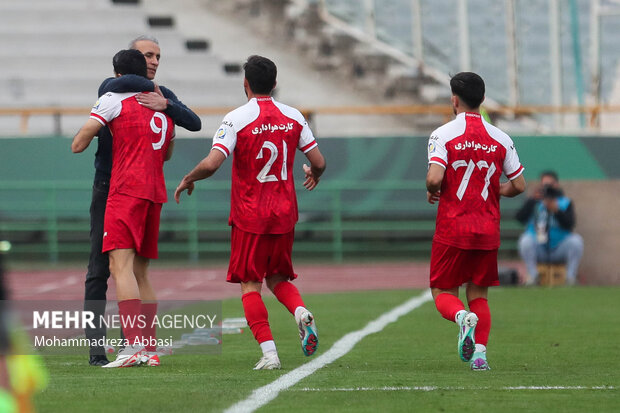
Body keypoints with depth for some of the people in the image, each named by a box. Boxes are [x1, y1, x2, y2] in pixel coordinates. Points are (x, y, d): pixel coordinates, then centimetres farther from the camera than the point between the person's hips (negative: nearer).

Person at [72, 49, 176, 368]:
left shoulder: (113, 100, 0)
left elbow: (78, 145, -2)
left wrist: (84, 137, 20)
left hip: (126, 189, -7)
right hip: (156, 194, 7)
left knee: (121, 265, -15)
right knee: (140, 273, 13)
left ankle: (133, 345, -29)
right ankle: (150, 350, 10)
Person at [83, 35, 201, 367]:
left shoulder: (162, 95, 7)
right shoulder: (110, 89, -4)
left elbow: (194, 123, -7)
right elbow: (123, 84, -29)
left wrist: (166, 104, -22)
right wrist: (153, 87, -13)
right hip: (108, 190, -4)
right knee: (99, 271, -5)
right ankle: (96, 348, -4)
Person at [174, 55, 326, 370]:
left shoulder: (237, 119, -10)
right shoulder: (293, 117, 3)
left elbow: (211, 163, -19)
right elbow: (319, 162, 7)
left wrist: (187, 180, 0)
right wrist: (313, 174, 30)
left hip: (249, 216, -4)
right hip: (284, 214, 4)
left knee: (249, 285, 2)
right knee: (278, 278, 19)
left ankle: (269, 352, -10)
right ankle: (300, 312, -12)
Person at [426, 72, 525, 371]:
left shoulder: (443, 134, -7)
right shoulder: (501, 139, 5)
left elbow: (434, 178, -19)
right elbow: (519, 185, 6)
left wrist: (431, 192, 3)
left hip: (452, 229, -3)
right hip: (488, 231, 3)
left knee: (443, 293, 8)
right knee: (479, 295, 13)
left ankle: (463, 317, -25)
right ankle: (480, 353, -5)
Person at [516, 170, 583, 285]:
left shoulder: (565, 203, 8)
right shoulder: (534, 202, 9)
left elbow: (570, 225, -9)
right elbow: (520, 218, -8)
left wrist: (556, 210, -25)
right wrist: (532, 199, -19)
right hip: (538, 250, 0)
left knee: (576, 240, -27)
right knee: (526, 239, -30)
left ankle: (570, 278, -19)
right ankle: (532, 276, -19)